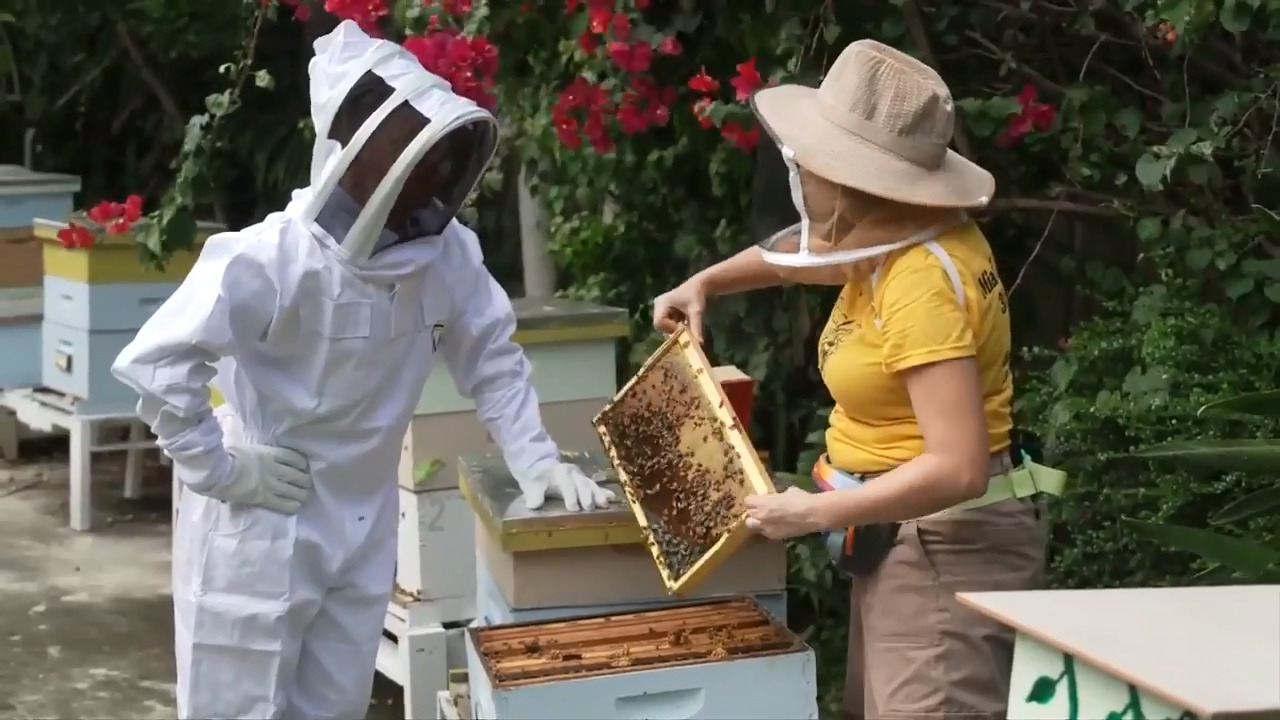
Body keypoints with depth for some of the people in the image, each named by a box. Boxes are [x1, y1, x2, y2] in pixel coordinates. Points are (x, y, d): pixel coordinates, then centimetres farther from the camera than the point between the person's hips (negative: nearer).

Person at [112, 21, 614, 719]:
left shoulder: (446, 253, -7)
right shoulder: (274, 259, -26)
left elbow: (490, 356, 6)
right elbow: (153, 361, -27)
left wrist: (535, 459, -4)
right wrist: (220, 470, -19)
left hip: (364, 523, 6)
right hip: (259, 526, -6)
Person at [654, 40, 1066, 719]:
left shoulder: (923, 281, -26)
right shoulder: (891, 239, 3)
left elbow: (958, 467, -32)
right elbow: (807, 252, 29)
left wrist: (817, 513, -28)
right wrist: (704, 283, 19)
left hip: (943, 545, -10)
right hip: (901, 535, 11)